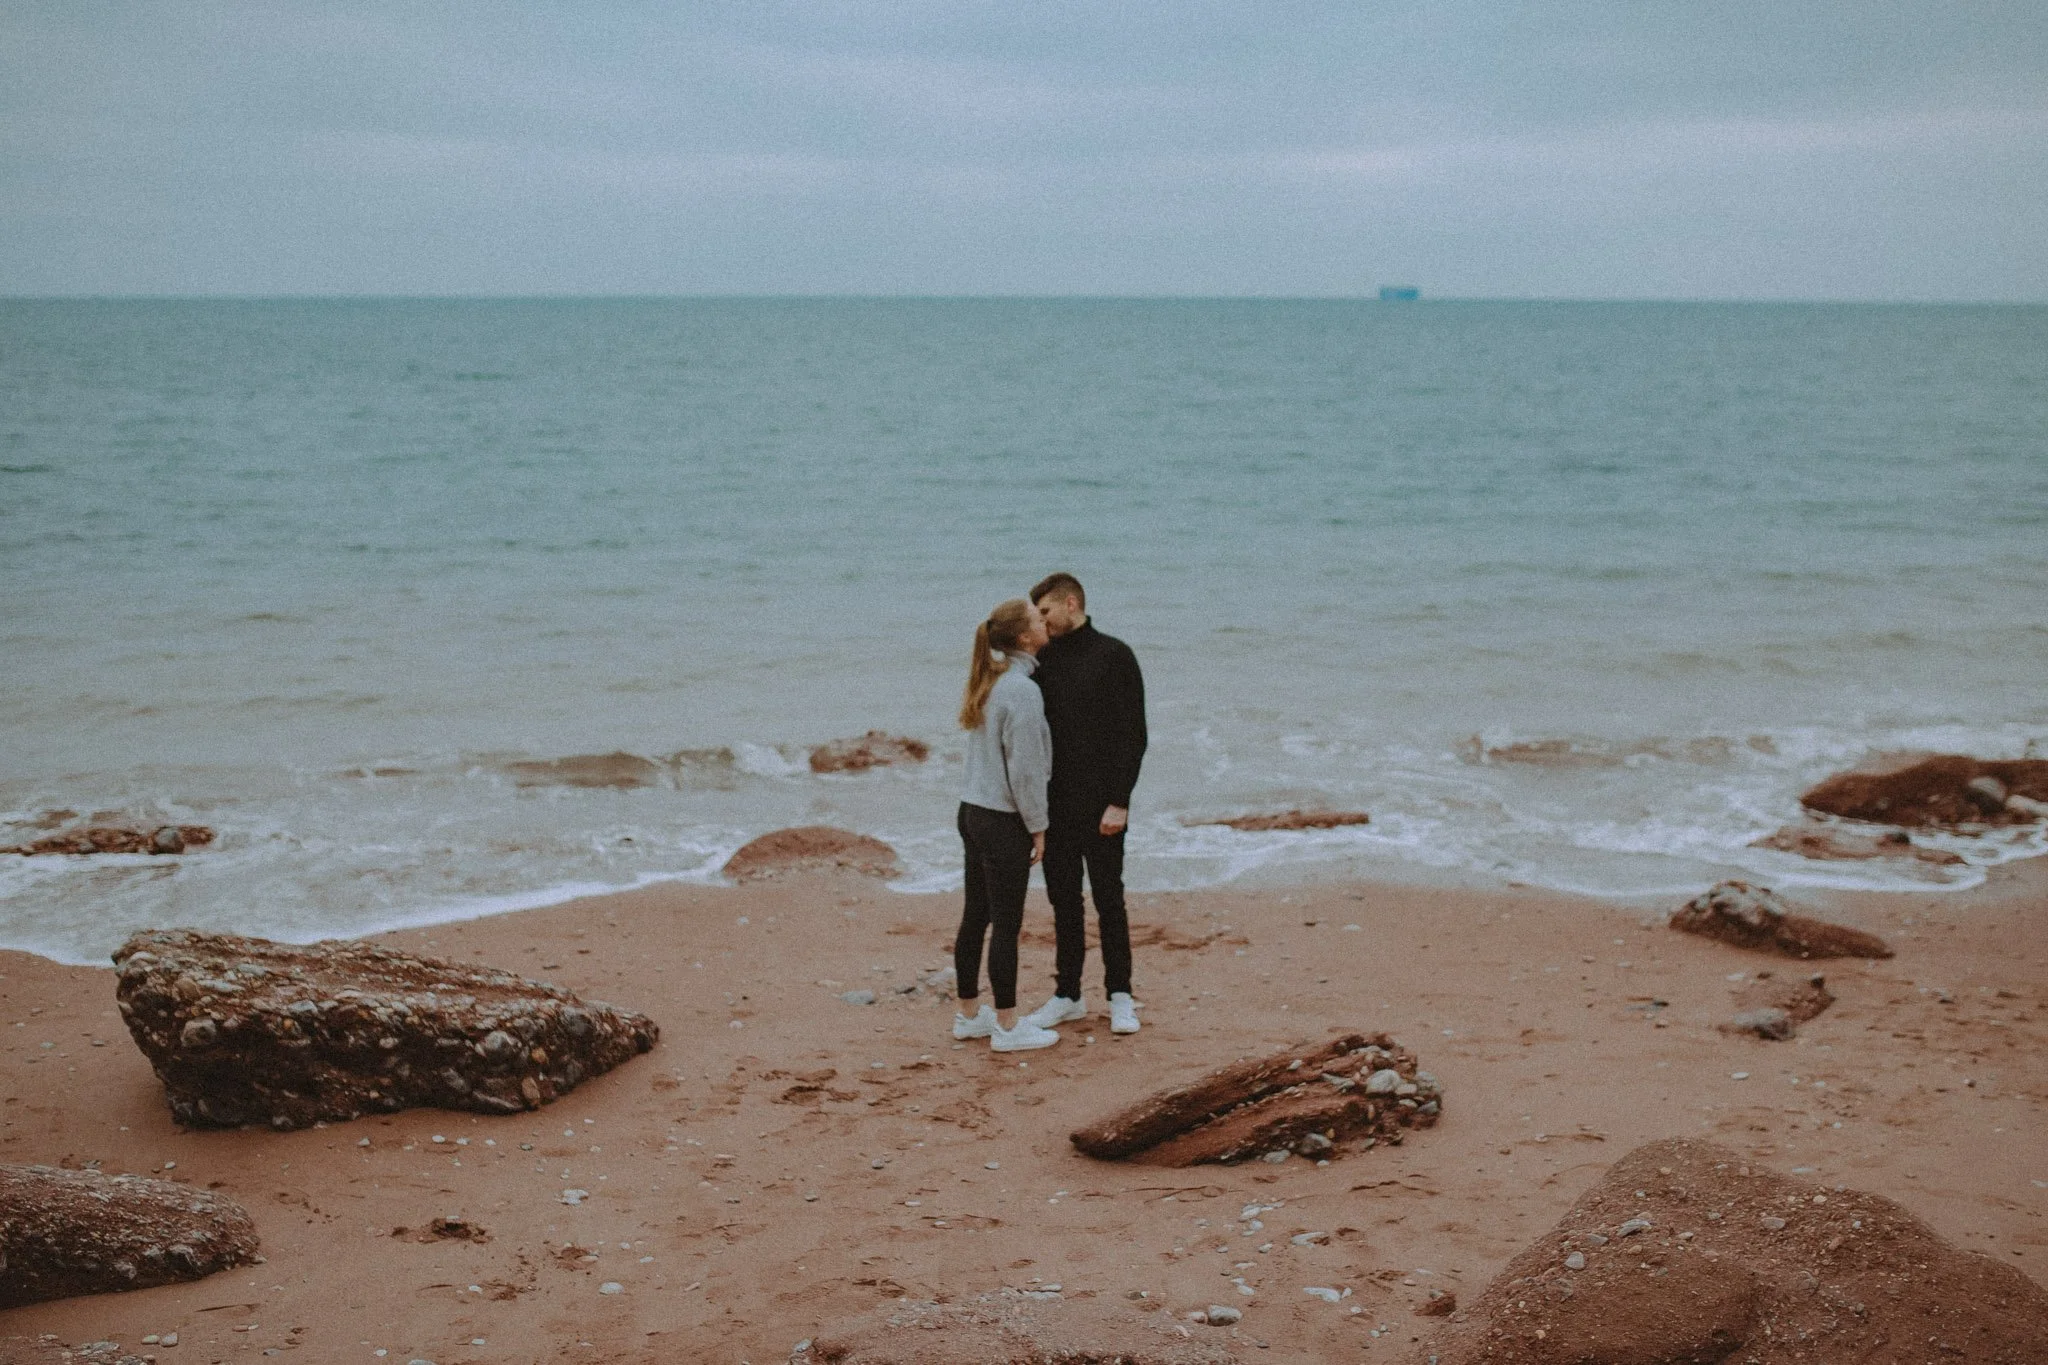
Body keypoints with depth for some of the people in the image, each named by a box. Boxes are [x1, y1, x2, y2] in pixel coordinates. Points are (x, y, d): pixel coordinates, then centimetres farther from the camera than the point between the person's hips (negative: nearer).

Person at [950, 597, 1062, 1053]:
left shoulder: (987, 681, 7)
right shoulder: (1021, 690, -19)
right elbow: (1024, 768, -18)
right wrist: (1038, 826, -9)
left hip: (973, 811, 9)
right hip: (1004, 820, -9)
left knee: (975, 916, 15)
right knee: (1006, 923, -1)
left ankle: (970, 1014, 24)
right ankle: (1007, 1027, 6)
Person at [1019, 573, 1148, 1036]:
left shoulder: (1114, 656, -7)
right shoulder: (1043, 660, 9)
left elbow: (1133, 734, -10)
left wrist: (1119, 802, -16)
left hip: (1100, 804, -5)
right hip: (1055, 803, 5)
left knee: (1108, 898, 1)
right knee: (1063, 899, 9)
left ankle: (1120, 995, 11)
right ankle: (1068, 995, 17)